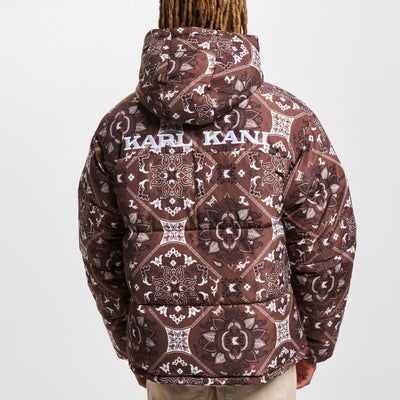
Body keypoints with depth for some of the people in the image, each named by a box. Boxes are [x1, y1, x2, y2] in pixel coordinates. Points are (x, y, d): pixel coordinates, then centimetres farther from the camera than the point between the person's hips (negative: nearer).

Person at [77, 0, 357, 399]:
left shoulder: (119, 126, -5)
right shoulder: (290, 121, -11)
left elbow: (100, 251, 2)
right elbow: (325, 249, -7)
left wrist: (129, 346, 15)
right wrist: (312, 345, 8)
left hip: (164, 357, 2)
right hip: (263, 349, -1)